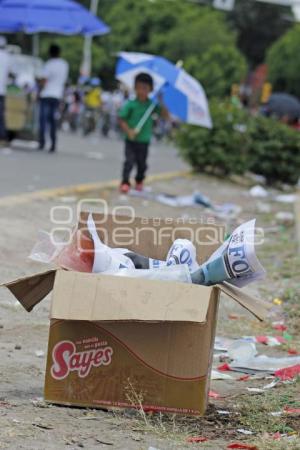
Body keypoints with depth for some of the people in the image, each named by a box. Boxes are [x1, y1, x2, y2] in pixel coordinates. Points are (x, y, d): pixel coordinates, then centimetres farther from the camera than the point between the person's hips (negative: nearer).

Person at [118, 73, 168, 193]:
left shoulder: (152, 105, -1)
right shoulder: (130, 104, -8)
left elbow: (165, 115, -6)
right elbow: (122, 119, -7)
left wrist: (161, 103, -19)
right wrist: (128, 131, -20)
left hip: (144, 140, 3)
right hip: (131, 140, -3)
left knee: (142, 163, 13)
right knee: (129, 161, -11)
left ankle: (139, 181, 33)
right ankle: (125, 182, -7)